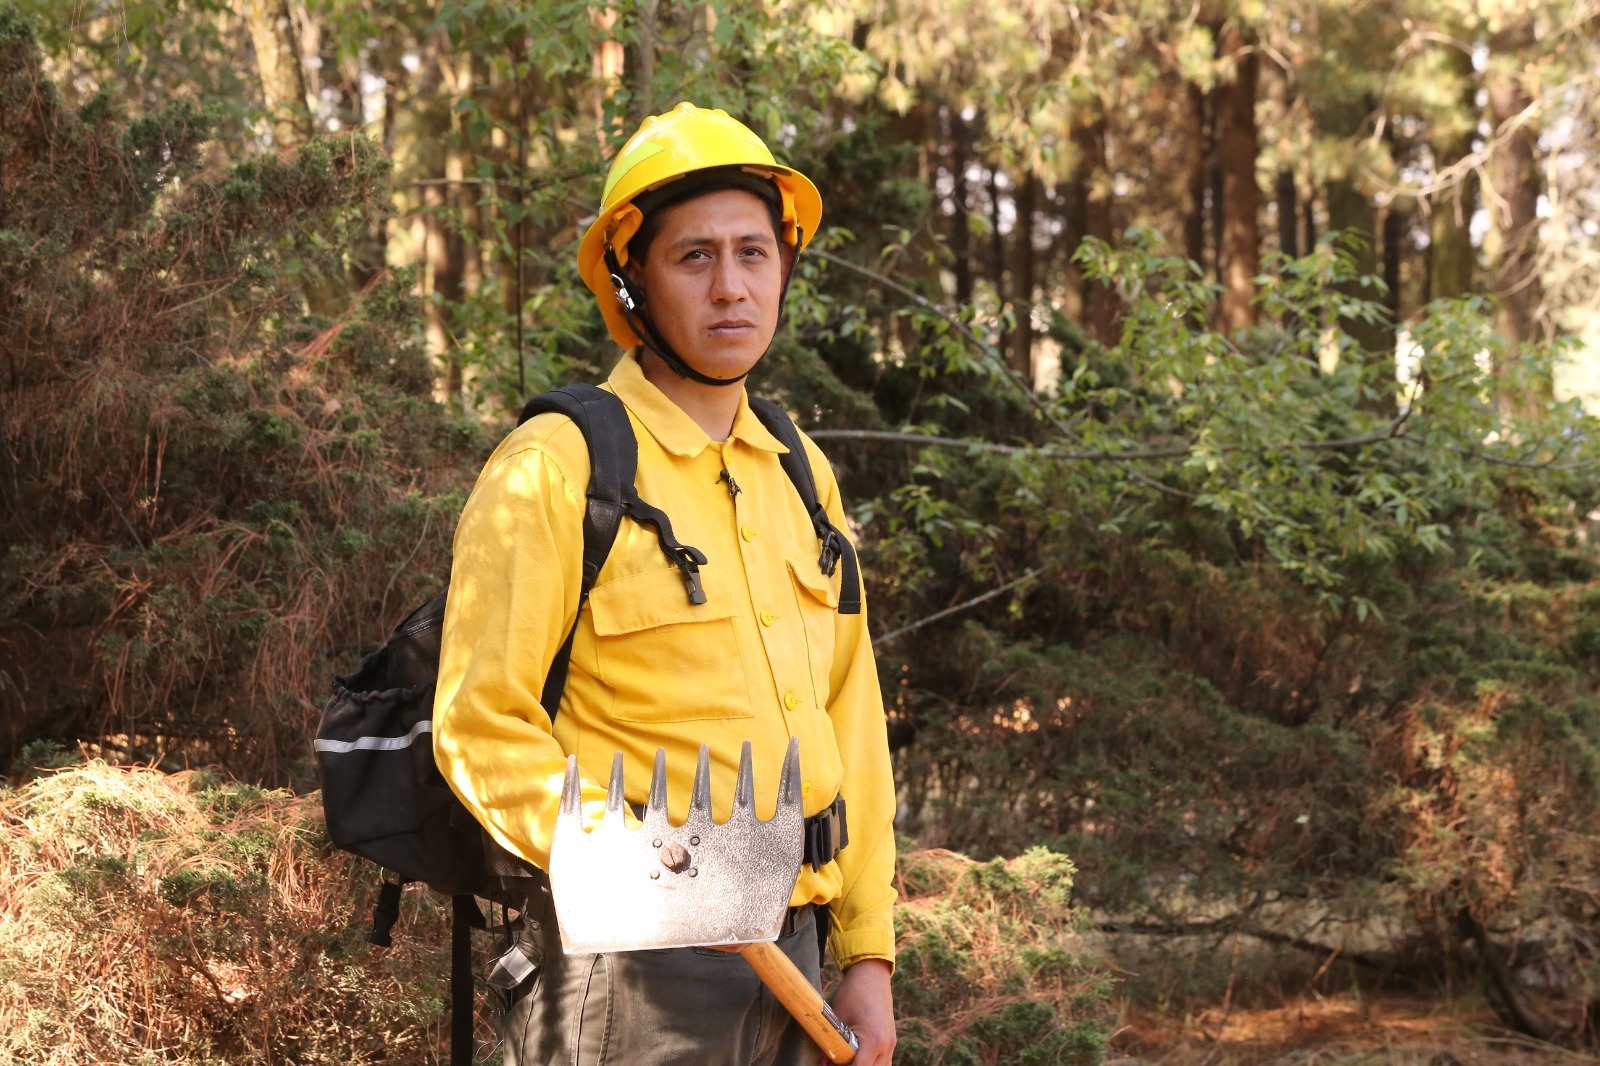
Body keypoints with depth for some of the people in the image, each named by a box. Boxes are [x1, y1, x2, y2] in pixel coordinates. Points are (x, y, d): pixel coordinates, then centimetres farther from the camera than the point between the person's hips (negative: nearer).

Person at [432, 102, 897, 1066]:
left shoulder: (802, 474, 12)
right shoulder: (554, 468, -9)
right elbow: (480, 727, -13)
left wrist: (868, 954, 12)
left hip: (791, 955, 6)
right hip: (631, 973, -6)